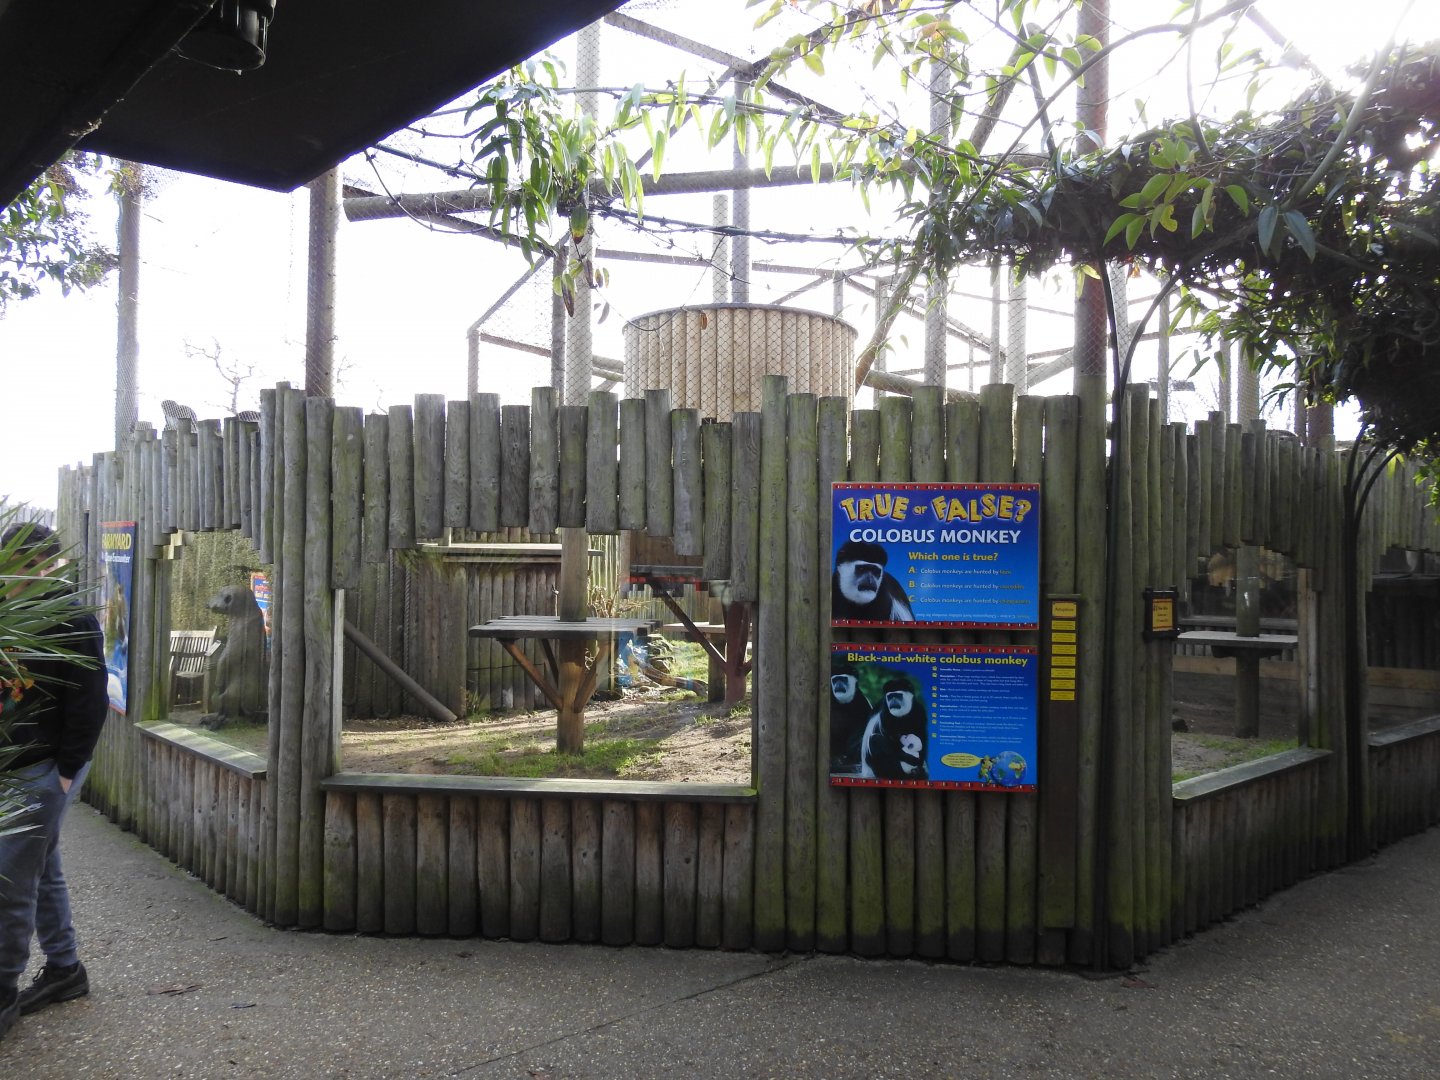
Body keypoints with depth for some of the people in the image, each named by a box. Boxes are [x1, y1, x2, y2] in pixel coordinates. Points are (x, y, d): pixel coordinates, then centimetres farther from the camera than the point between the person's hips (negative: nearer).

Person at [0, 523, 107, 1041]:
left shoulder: (71, 622, -12)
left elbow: (88, 705, -15)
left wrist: (65, 772, -16)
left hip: (45, 772, -8)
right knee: (43, 871, 16)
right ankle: (64, 969, 28)